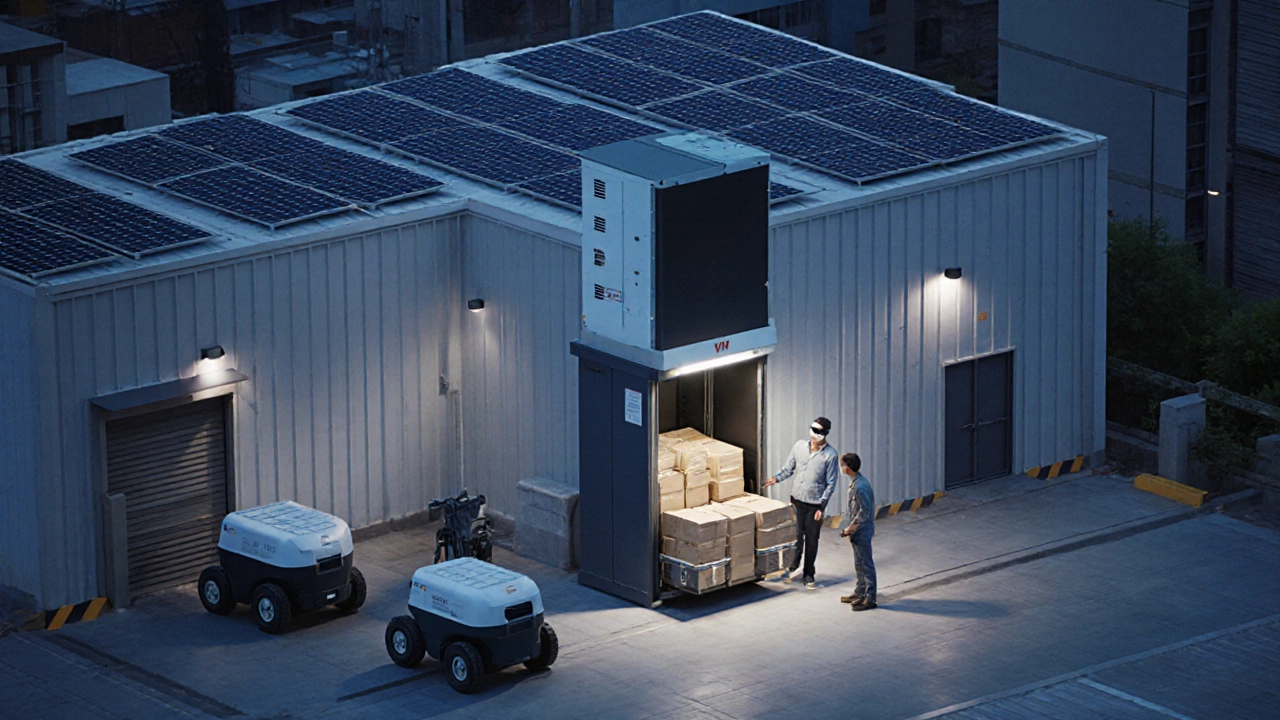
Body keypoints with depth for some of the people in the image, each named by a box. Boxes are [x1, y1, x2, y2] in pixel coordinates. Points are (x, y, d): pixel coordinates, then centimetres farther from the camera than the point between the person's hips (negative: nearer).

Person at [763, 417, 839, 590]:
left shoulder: (830, 455, -11)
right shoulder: (800, 446, -1)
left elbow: (830, 483, -8)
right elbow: (789, 468, 9)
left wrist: (822, 507, -12)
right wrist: (776, 478, -10)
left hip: (815, 504, -2)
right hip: (797, 500, 2)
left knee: (811, 540, 6)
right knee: (796, 536, 8)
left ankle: (808, 575, 17)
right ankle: (793, 567, 28)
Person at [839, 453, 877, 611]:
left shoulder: (860, 486, -25)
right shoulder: (855, 482, 7)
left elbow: (864, 512, -26)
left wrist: (850, 528, -18)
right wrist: (851, 528, 15)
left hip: (862, 531, -10)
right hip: (857, 530, 10)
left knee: (866, 564, -3)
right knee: (859, 563, 20)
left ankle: (870, 599, 1)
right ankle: (860, 593, 32)